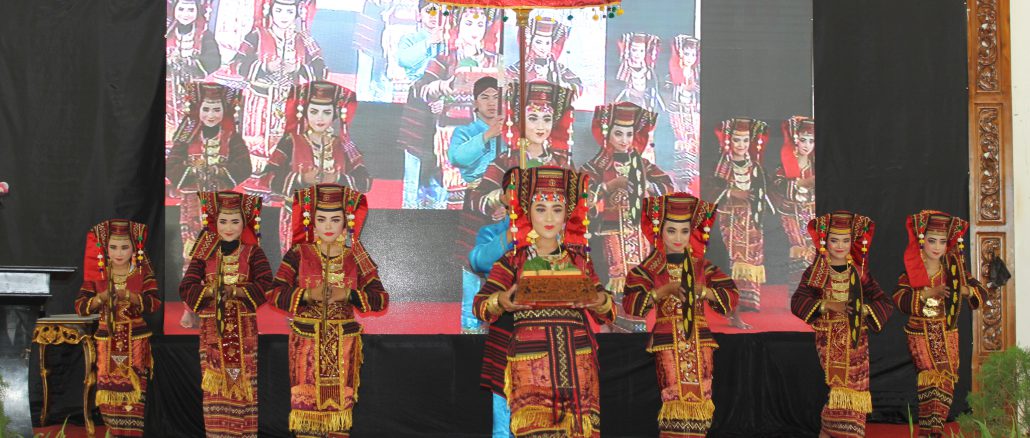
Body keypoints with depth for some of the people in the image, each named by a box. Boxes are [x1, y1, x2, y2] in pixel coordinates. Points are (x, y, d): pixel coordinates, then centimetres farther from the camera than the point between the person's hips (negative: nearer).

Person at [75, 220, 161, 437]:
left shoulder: (143, 272, -3)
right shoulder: (97, 274, 0)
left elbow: (155, 303, -15)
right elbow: (80, 307, -4)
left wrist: (129, 296, -27)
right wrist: (101, 298, -22)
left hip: (136, 341, -1)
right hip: (107, 340, 1)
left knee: (134, 392, -3)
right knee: (109, 391, 3)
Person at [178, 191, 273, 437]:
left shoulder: (253, 253, 3)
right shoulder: (205, 255, 8)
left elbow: (267, 286, -12)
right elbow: (186, 288, -1)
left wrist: (235, 291, -15)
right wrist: (212, 290, -14)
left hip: (245, 331, -1)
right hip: (213, 330, 1)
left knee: (245, 384, 0)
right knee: (215, 386, 1)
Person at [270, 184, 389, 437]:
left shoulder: (357, 258, 2)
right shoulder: (298, 254, 0)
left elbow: (381, 299, -5)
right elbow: (275, 294, -7)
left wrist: (347, 294, -19)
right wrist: (307, 295, -22)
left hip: (344, 343, 1)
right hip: (306, 340, -1)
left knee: (340, 404, 3)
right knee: (307, 406, -2)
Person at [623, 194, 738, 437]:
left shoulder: (702, 266, 9)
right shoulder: (649, 268, 2)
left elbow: (731, 297, 2)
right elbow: (631, 304, -9)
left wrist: (702, 290, -14)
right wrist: (663, 291, -20)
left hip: (699, 341, 3)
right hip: (667, 343, -3)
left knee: (699, 396, -1)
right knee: (674, 398, -7)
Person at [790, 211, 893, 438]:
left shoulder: (860, 273, 7)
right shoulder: (814, 272, 3)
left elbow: (886, 304, 3)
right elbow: (797, 302, -9)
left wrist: (863, 308, -16)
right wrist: (826, 305, -22)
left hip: (855, 339, 2)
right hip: (827, 340, -2)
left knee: (853, 386, -4)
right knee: (833, 387, -8)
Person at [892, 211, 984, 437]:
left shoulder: (954, 268, 2)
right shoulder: (912, 269, -6)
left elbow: (980, 293, 2)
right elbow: (900, 299, -17)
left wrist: (965, 290, -19)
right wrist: (928, 293, -27)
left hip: (947, 334, 3)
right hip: (920, 333, -3)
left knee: (946, 381, 2)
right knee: (929, 378, -11)